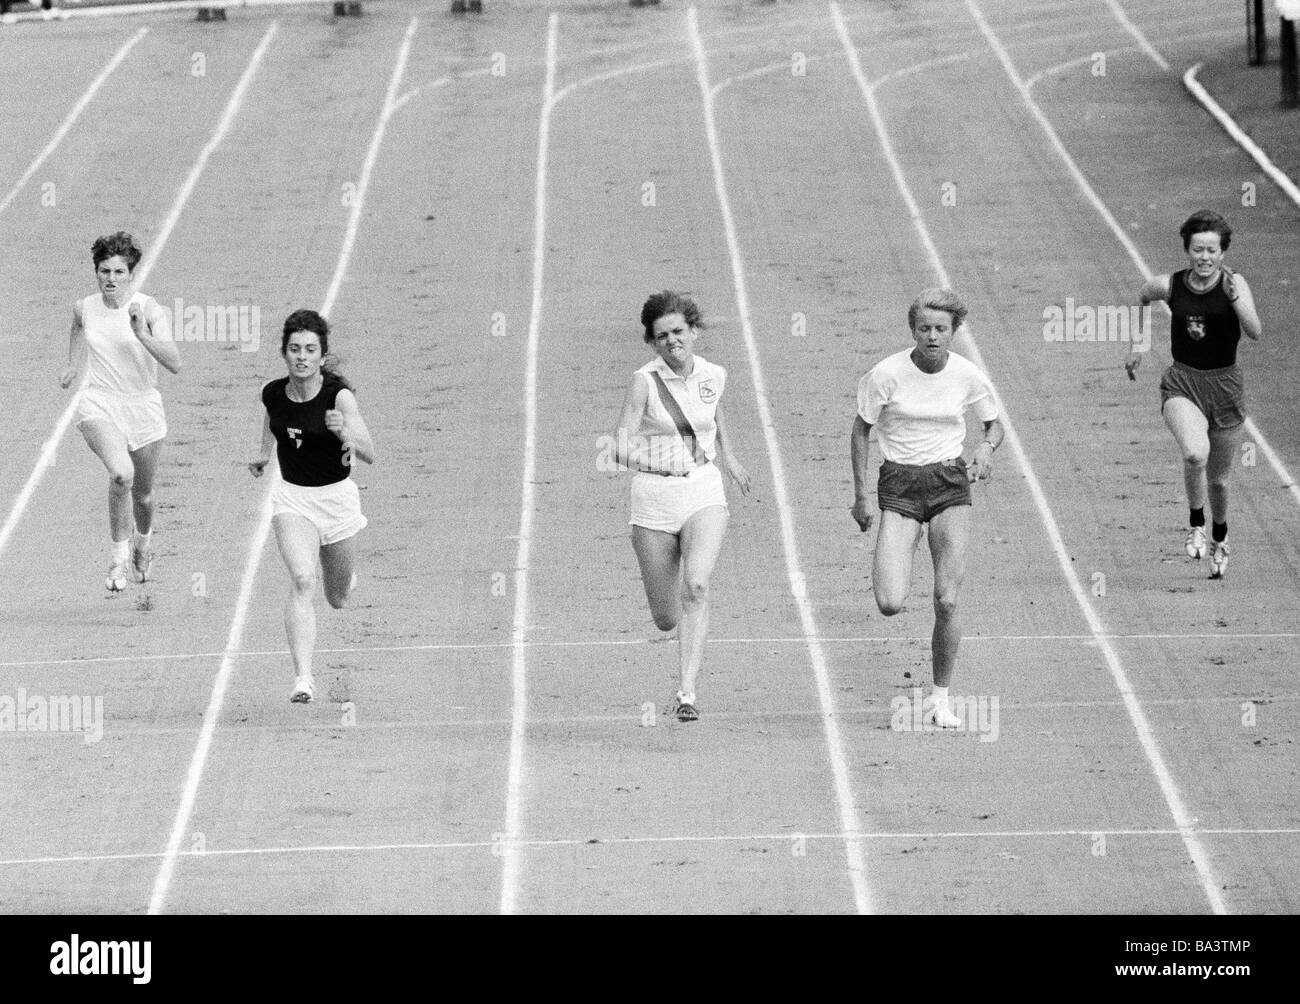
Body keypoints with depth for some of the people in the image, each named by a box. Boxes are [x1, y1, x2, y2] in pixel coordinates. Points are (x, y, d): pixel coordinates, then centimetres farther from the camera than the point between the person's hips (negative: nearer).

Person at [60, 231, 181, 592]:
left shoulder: (149, 309, -13)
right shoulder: (84, 308, -3)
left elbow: (175, 364, -23)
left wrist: (143, 335, -35)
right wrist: (73, 364, 33)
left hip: (143, 407, 0)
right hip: (99, 406, 0)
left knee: (142, 493, 16)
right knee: (121, 474, -29)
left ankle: (143, 540, 51)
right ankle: (119, 556, -14)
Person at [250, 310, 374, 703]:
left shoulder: (339, 395, -19)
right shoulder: (273, 394, -7)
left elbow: (370, 455, -28)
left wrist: (346, 432, -45)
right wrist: (266, 451, 16)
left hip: (337, 497, -1)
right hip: (292, 497, 1)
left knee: (337, 599, 14)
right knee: (302, 581, -24)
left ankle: (342, 575, 53)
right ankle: (303, 677, -30)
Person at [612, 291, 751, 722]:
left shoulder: (713, 375, 1)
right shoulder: (645, 382, -10)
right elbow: (621, 447, -18)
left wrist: (729, 457, 35)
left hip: (704, 493, 1)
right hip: (654, 496, -1)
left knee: (696, 587, -26)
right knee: (666, 619, 8)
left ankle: (687, 692, -26)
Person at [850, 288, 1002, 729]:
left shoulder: (967, 376, -3)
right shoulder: (886, 374, -9)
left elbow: (994, 424, 12)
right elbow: (861, 430, 3)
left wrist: (987, 448, -11)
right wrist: (861, 495, -1)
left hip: (950, 482, 1)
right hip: (899, 485, -1)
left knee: (946, 602, -9)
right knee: (889, 605, -14)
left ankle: (940, 697, 9)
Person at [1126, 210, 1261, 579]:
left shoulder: (1235, 284, -11)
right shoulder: (1170, 286, -6)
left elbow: (1255, 333, -24)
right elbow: (1142, 297, 18)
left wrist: (1234, 297, -36)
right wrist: (1137, 348, 19)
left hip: (1225, 386, 0)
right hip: (1182, 385, 0)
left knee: (1218, 479, 14)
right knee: (1195, 453, -30)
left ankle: (1219, 538, 45)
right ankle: (1195, 524, -3)